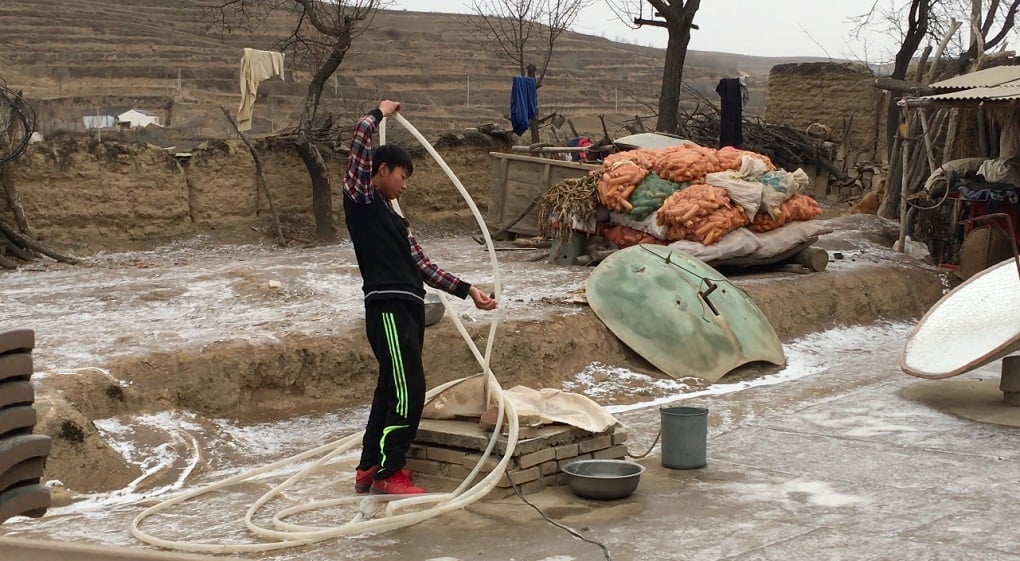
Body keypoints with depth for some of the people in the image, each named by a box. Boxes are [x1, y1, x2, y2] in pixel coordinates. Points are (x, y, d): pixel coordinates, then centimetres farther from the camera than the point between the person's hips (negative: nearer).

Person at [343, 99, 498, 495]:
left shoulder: (392, 218, 24)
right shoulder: (361, 199, 0)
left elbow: (422, 265, 20)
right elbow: (360, 140, -10)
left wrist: (467, 291, 14)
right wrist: (381, 113, 8)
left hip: (408, 309, 9)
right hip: (388, 307, -9)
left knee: (392, 389, 13)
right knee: (408, 390, -10)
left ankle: (370, 468, 22)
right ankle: (388, 472, -3)